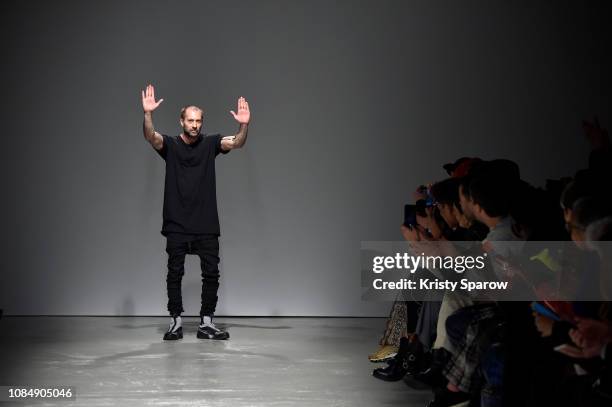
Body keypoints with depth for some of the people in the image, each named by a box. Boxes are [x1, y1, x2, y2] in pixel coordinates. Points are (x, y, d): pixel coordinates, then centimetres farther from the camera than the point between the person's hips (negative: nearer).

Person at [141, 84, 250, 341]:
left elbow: (237, 143, -12)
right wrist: (148, 114, -38)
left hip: (206, 224, 1)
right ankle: (176, 322, 14)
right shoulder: (170, 145, 1)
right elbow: (150, 136, -19)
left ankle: (206, 323, 12)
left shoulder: (210, 143, 4)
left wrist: (244, 126, -33)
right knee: (175, 273, 3)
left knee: (211, 273, 2)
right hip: (177, 224, -1)